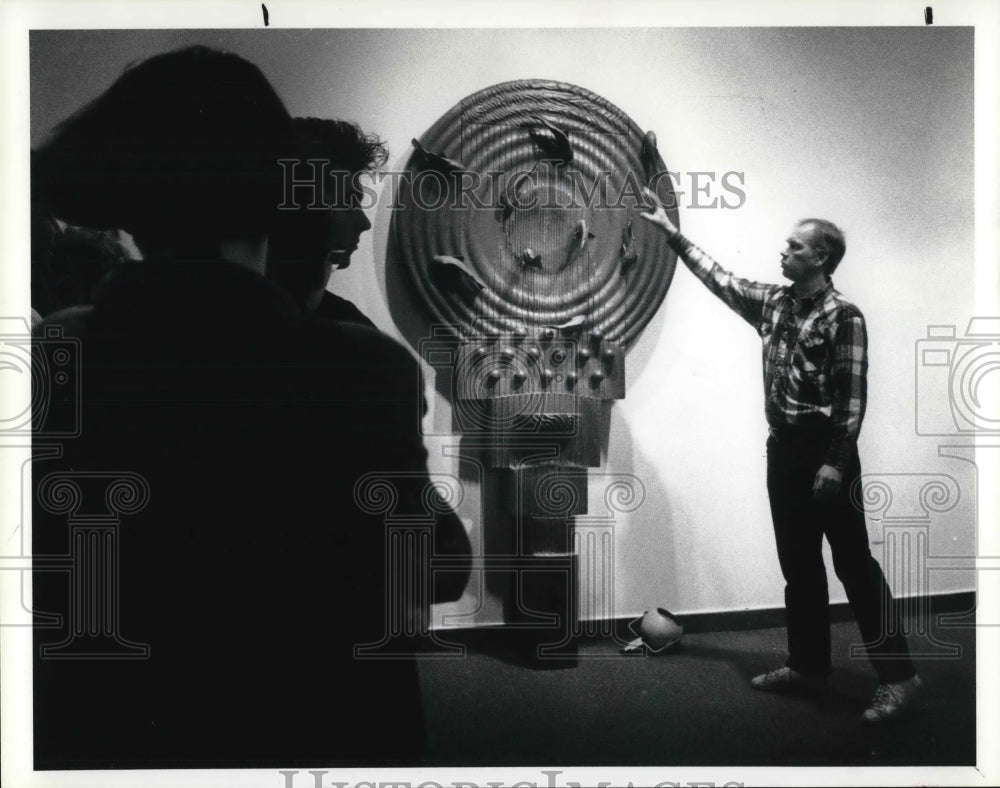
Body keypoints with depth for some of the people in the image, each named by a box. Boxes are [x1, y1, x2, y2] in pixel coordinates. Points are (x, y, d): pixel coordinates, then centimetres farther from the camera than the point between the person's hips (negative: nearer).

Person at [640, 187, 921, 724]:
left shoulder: (843, 316, -12)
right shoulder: (773, 303, 9)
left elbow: (852, 397, -15)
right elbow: (719, 279, 18)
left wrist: (835, 462, -20)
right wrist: (671, 233, 16)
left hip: (824, 451, -7)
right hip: (782, 448, 7)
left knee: (853, 563, -4)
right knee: (798, 564, 13)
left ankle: (897, 675, 4)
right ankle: (809, 665, 24)